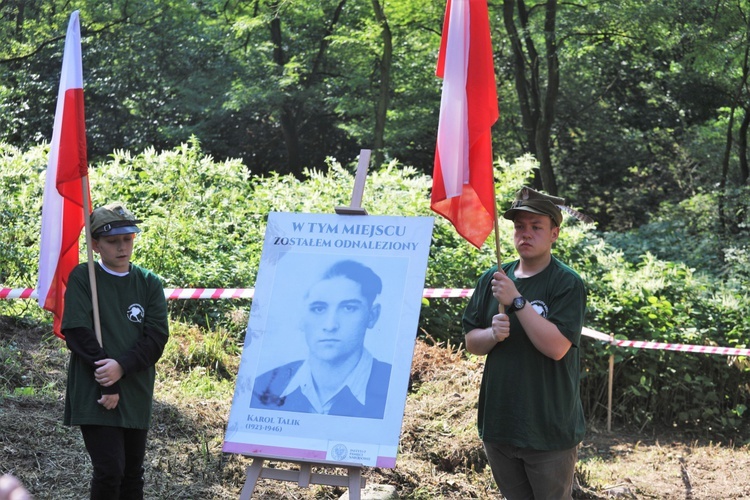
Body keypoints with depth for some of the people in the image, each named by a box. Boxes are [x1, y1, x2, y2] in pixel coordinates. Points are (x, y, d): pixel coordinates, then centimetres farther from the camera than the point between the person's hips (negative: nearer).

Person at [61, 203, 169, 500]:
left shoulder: (149, 283, 8)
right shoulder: (82, 278, -1)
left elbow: (157, 337, -2)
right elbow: (78, 333, -9)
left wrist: (121, 367, -18)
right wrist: (107, 385, -14)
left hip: (136, 394, 4)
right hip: (94, 395, -4)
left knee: (132, 473, 8)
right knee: (110, 469, -14)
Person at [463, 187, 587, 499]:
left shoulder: (567, 283, -10)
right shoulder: (492, 279, 6)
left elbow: (557, 347, -22)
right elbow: (471, 342, 9)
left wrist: (517, 300, -24)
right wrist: (493, 333, -13)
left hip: (549, 430, -5)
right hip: (499, 424, 5)